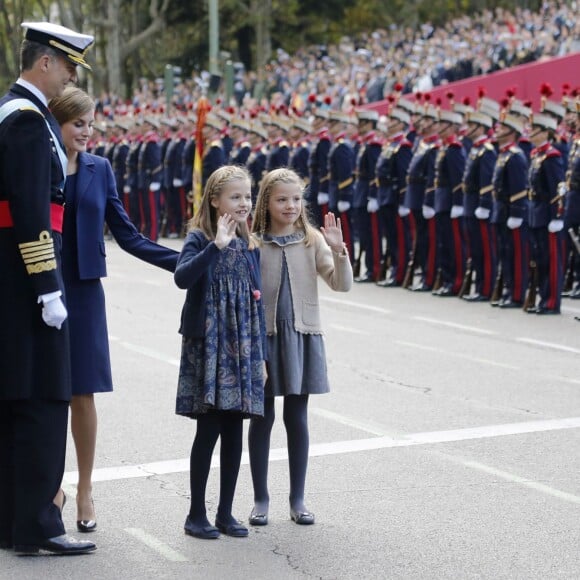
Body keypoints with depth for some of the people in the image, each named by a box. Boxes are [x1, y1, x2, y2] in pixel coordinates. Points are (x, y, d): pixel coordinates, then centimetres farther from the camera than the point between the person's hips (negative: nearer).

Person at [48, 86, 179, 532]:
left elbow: (126, 235, 8)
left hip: (83, 292, 2)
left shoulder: (99, 169, 7)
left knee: (83, 392, 4)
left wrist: (182, 260, 0)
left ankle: (85, 490, 14)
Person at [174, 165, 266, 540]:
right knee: (209, 428, -4)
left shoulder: (250, 246, 10)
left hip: (242, 350, 5)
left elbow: (257, 301, 13)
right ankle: (197, 514, 6)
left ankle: (226, 512, 15)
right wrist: (217, 245, -30)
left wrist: (261, 355, 11)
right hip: (207, 347, -5)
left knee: (234, 431, 7)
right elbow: (182, 278, -25)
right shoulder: (199, 239, -6)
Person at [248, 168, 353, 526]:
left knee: (297, 418, 8)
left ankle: (298, 498, 19)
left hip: (302, 336, 1)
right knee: (262, 417, 6)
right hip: (263, 336, -1)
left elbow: (342, 284, -6)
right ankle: (261, 498, 17)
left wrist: (338, 250, -20)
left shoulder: (312, 241, 1)